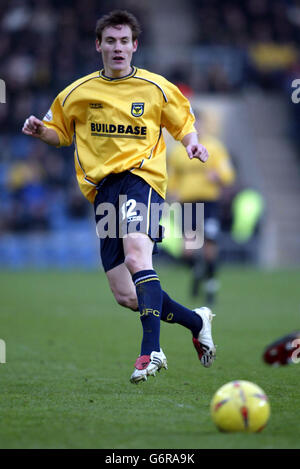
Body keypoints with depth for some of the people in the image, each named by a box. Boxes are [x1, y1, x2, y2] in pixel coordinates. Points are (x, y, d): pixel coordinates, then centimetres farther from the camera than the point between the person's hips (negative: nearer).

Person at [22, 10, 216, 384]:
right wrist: (39, 131, -1)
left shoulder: (157, 88, 7)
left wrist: (191, 143, -4)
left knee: (136, 253, -34)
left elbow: (184, 124, 18)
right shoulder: (78, 93, 11)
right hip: (103, 187, 4)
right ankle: (196, 321, 22)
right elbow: (60, 134, 22)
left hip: (141, 176, -4)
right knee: (125, 296, -2)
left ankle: (151, 351, -41)